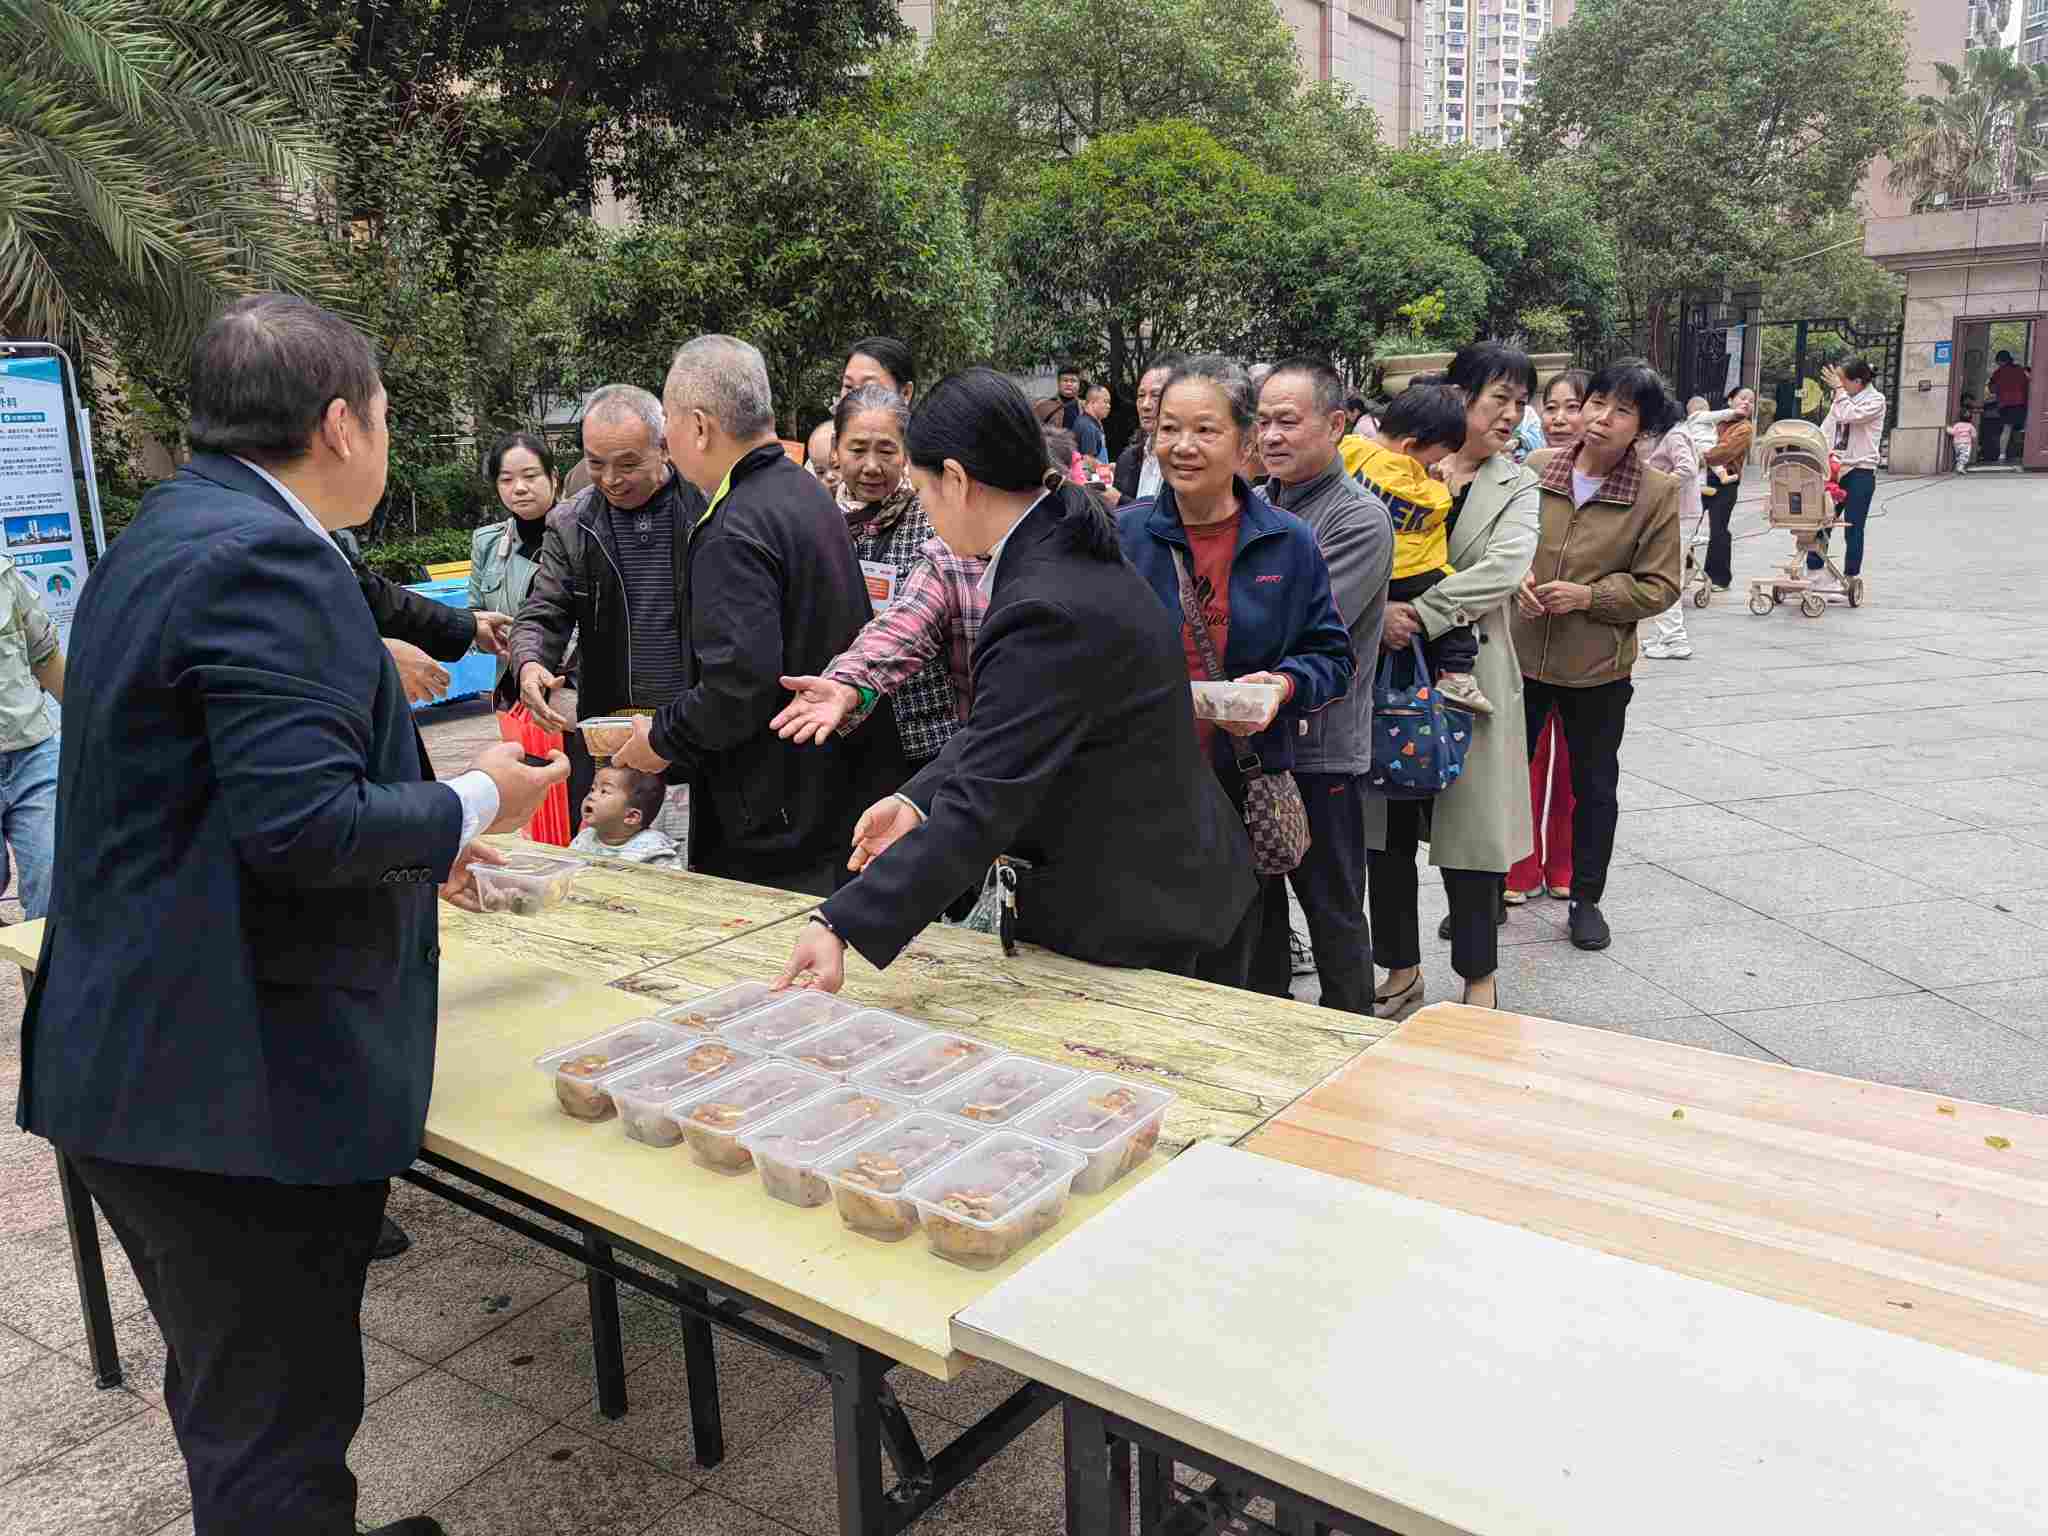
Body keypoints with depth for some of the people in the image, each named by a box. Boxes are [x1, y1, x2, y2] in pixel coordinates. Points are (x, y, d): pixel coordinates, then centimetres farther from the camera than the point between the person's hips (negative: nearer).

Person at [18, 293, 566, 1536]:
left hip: (147, 1058, 10)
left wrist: (417, 845, 24)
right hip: (239, 1087, -10)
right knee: (276, 1433, 5)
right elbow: (307, 822, -26)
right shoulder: (263, 557, -19)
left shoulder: (171, 534, 14)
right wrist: (473, 804, -9)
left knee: (234, 1397, 25)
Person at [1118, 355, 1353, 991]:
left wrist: (1285, 687, -12)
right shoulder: (1120, 535, 2)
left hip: (1246, 795, 1)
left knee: (1234, 980, 9)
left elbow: (1332, 654, 8)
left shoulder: (1289, 544, 3)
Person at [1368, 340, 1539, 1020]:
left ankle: (1479, 978, 19)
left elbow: (1504, 567, -12)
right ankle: (1401, 969, 24)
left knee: (1471, 825, 3)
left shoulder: (1514, 486, 6)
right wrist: (1380, 613, -23)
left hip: (1469, 675, 0)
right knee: (1389, 829, 8)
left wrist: (1420, 613, -22)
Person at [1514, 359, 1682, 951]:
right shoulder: (1534, 470, -2)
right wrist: (1515, 579, -11)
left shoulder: (1657, 493, -8)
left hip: (1598, 668, -1)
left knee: (1594, 785, 14)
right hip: (1519, 656, 2)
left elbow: (1659, 587, -6)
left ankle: (1586, 898, 31)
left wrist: (1589, 596, -18)